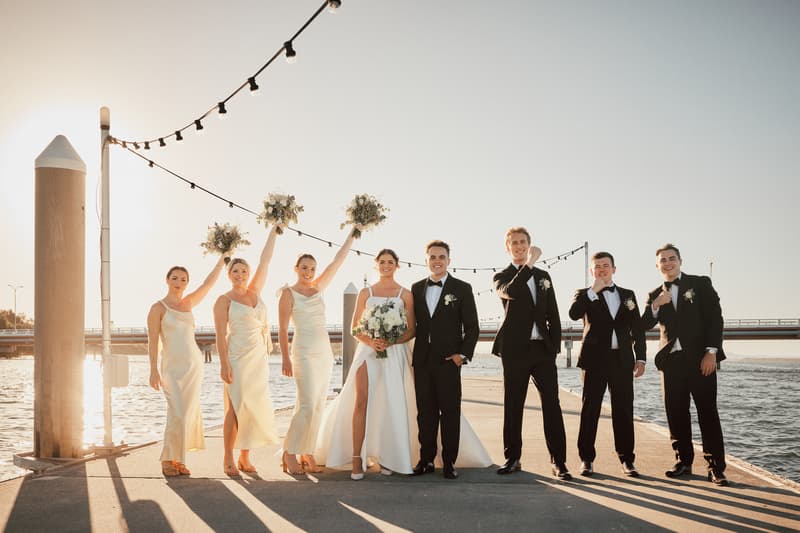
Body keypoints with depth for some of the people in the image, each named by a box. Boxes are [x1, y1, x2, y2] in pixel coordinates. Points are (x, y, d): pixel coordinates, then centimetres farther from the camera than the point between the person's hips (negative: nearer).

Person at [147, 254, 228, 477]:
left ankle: (178, 459, 11)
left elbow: (209, 282, 16)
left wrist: (223, 257, 16)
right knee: (177, 414, -13)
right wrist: (154, 370, -16)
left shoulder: (188, 304, 11)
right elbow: (152, 341, -8)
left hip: (194, 364, 5)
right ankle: (167, 460, 0)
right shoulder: (158, 308, -3)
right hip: (173, 367, -5)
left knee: (189, 414, 3)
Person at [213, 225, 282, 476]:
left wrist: (273, 231, 16)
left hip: (259, 357, 5)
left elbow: (265, 261, 14)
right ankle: (228, 459, 0)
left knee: (255, 406, 4)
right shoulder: (224, 300, -3)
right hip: (237, 358, -5)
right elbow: (220, 335, -8)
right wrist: (224, 364, -16)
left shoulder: (255, 292, 12)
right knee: (236, 407, -7)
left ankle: (245, 457, 12)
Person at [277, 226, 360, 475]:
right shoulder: (288, 293, -3)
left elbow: (337, 262, 11)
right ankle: (289, 453, -3)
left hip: (325, 352, 6)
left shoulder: (317, 288, 11)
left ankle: (307, 454, 11)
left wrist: (352, 235, 8)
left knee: (318, 406, 5)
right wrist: (285, 358, -13)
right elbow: (283, 329, -6)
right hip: (304, 353, -6)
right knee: (307, 405, -13)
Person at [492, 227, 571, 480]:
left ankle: (559, 461, 1)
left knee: (552, 404, -2)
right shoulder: (502, 277, 3)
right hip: (515, 350, -3)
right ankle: (512, 458, 13)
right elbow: (510, 292, -22)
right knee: (513, 405, 4)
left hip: (543, 349, 3)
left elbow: (553, 315, 15)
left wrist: (554, 346, 5)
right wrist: (529, 264, -22)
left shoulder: (543, 276, 15)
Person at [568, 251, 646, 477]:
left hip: (622, 359, 2)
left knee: (624, 410, 4)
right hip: (595, 359, -2)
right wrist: (594, 291, -15)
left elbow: (637, 328, 14)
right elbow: (574, 314, -16)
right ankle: (587, 459, 6)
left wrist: (640, 357, 6)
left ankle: (627, 459, 12)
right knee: (590, 410, 0)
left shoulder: (627, 295, 15)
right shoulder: (585, 295, 6)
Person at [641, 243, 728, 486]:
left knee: (708, 412, -4)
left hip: (700, 358, -3)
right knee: (676, 413, 4)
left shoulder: (700, 284, 4)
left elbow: (715, 318, -1)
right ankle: (684, 461, 13)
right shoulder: (655, 295, 14)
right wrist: (655, 306, -12)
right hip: (671, 359, 4)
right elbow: (644, 326, 5)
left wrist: (711, 352, -10)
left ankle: (716, 467, -2)